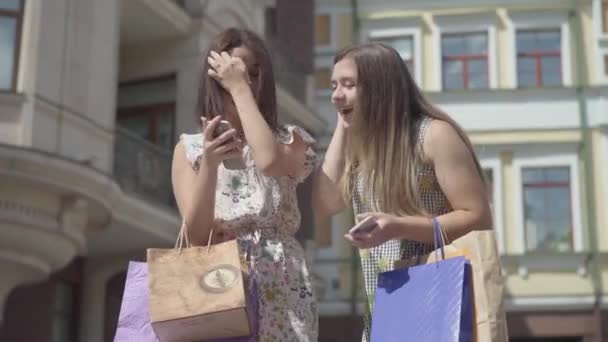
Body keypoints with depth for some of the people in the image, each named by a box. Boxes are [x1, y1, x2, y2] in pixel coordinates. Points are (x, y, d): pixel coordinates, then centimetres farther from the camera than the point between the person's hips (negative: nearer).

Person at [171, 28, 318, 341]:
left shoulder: (288, 139, 5)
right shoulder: (189, 148, 5)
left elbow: (269, 161, -20)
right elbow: (197, 236, -4)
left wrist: (240, 88, -10)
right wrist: (209, 163, -18)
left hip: (279, 290, 0)